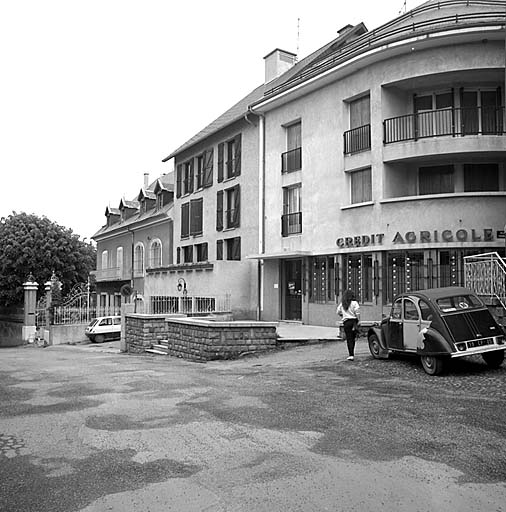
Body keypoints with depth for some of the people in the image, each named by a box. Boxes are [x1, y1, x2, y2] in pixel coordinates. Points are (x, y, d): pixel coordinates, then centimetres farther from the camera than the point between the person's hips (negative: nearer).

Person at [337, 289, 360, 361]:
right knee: (352, 338, 11)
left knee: (349, 339, 1)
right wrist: (358, 321, -2)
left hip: (346, 322, 1)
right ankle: (352, 353, 19)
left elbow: (338, 312, 13)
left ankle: (351, 355, -8)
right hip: (354, 321, -1)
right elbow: (357, 312, -10)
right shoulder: (354, 303, -5)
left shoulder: (341, 304, 5)